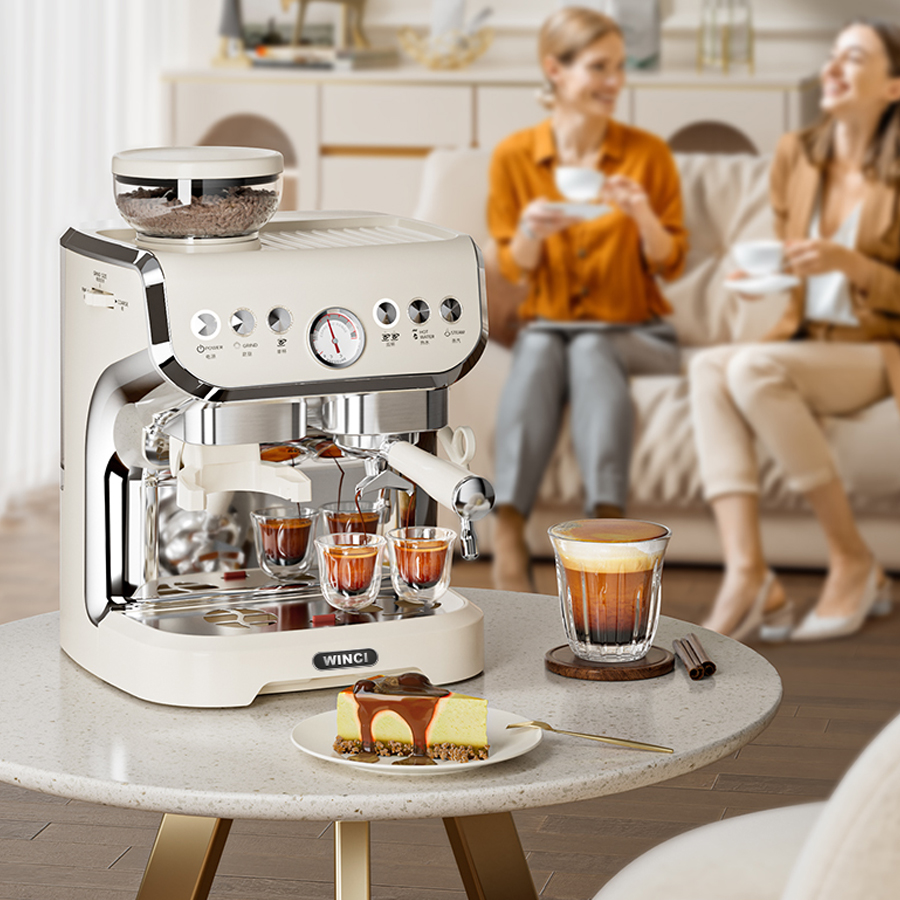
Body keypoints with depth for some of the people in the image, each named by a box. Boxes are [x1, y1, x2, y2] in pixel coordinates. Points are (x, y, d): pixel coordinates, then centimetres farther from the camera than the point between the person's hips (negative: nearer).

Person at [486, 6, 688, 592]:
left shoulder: (648, 154, 3)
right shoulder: (514, 157, 4)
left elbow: (671, 263, 3)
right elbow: (513, 268, 6)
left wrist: (643, 217, -18)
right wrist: (530, 232, -16)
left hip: (635, 331, 0)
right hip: (547, 324, 0)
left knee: (592, 352, -35)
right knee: (538, 353, -35)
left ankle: (607, 521, -47)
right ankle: (509, 540, -45)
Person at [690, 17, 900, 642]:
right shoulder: (795, 157, 10)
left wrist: (849, 263, -21)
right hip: (806, 342, 6)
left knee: (753, 368, -33)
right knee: (709, 365, -27)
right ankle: (748, 577, -39)